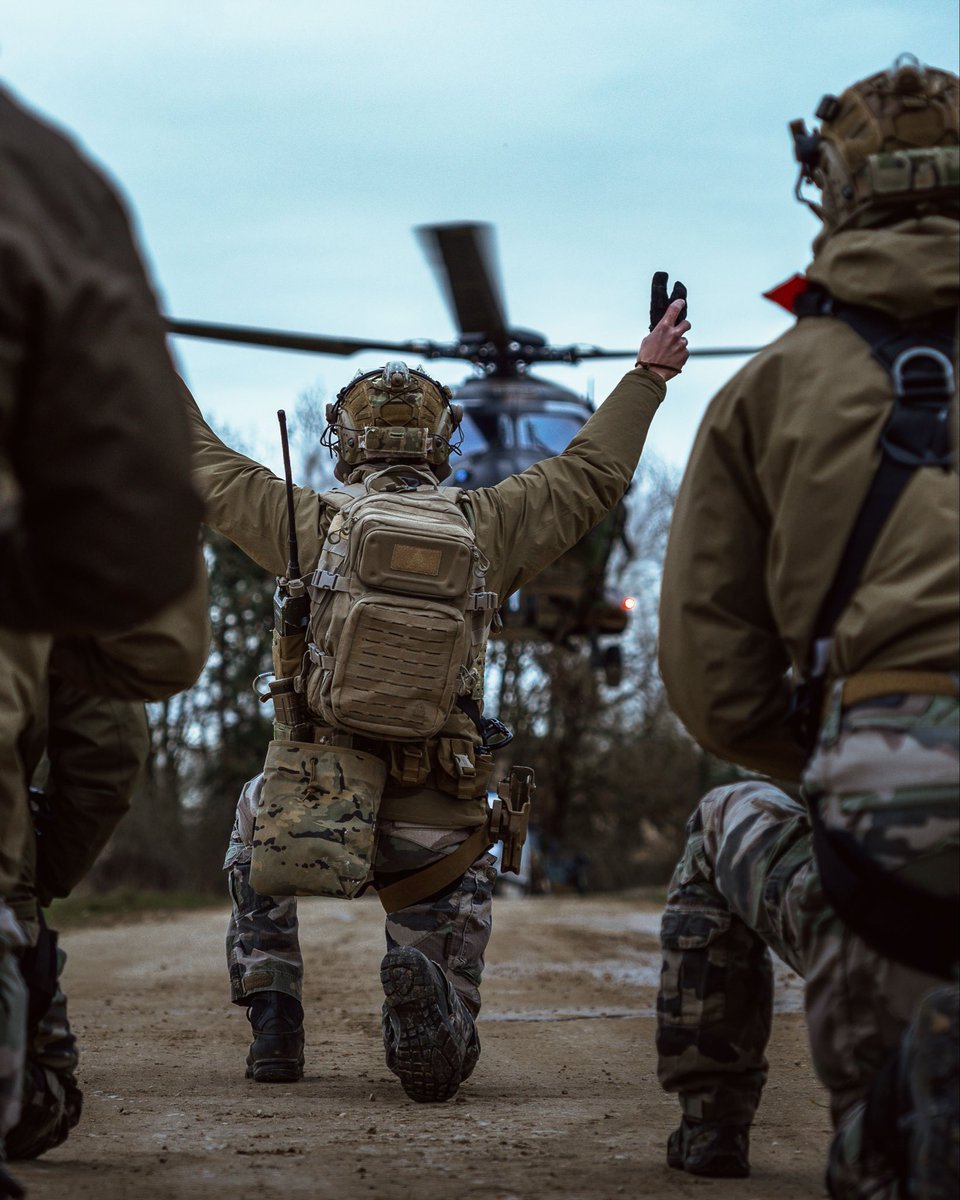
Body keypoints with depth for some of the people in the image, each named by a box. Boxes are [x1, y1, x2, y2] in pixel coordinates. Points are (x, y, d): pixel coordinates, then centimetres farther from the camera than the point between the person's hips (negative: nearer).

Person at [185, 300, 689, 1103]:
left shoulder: (314, 522, 3)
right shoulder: (486, 526, 4)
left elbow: (206, 466, 17)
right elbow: (592, 473, 17)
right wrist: (649, 375, 29)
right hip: (438, 823, 0)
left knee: (255, 823, 38)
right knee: (446, 1053, 13)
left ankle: (275, 1027, 22)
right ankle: (422, 988, -27)